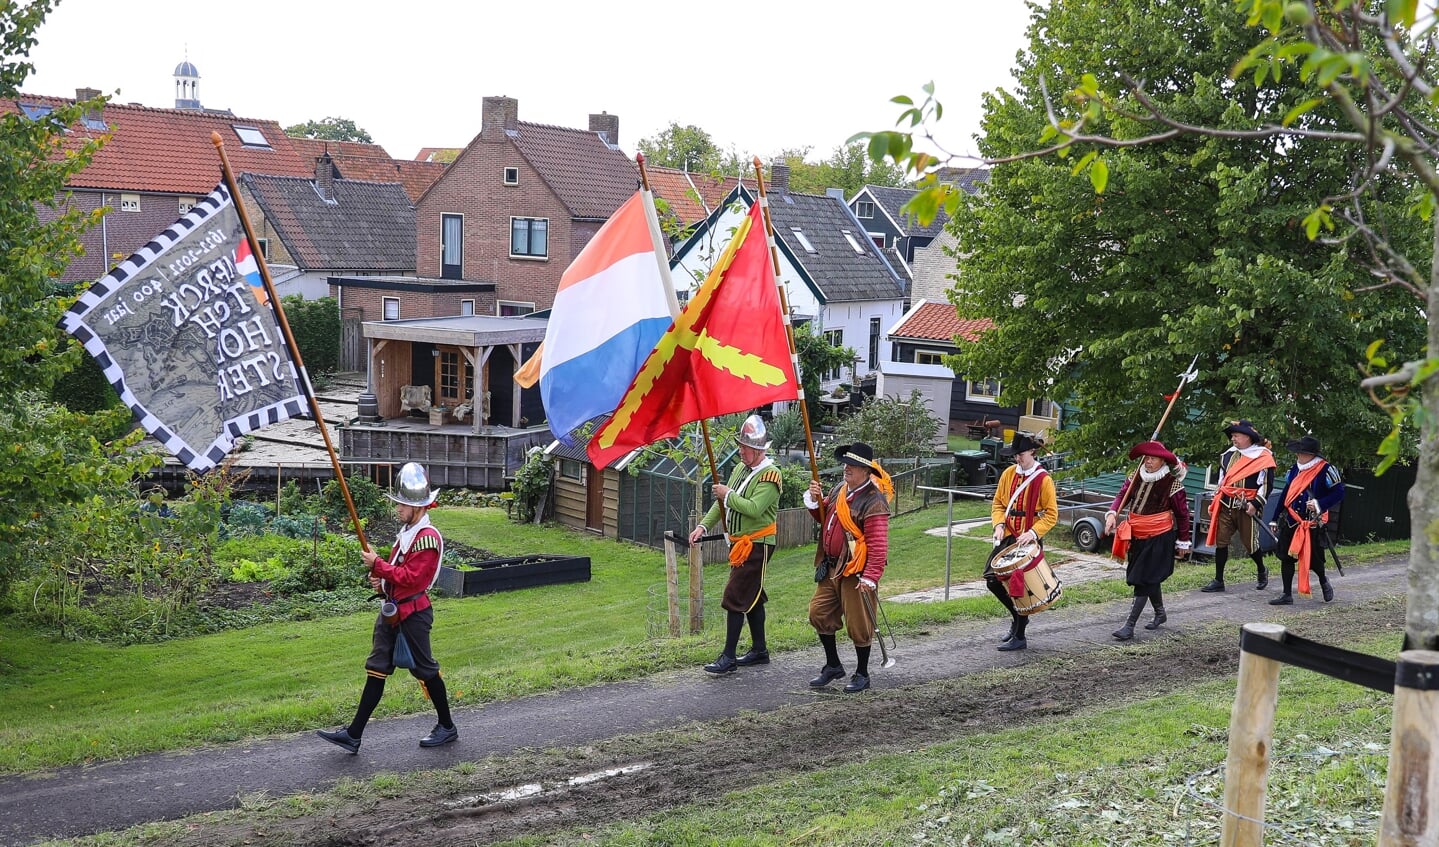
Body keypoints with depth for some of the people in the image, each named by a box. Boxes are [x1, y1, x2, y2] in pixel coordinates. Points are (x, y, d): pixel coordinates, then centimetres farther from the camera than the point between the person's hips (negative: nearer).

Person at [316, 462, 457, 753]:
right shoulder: (407, 532, 13)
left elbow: (410, 577, -24)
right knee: (376, 668, 7)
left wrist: (377, 564, -19)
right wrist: (381, 580, 3)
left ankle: (447, 727, 20)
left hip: (413, 612, -9)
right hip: (392, 609, 9)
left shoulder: (428, 538, -18)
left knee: (424, 669, 2)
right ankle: (353, 734, 8)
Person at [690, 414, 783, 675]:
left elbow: (754, 508, -29)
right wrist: (703, 525, 4)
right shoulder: (741, 469, 11)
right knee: (752, 597, 15)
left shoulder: (770, 475, -16)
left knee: (735, 597, -11)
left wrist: (728, 494, -19)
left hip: (756, 545, -9)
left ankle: (728, 657, -8)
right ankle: (759, 651, 25)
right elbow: (722, 502, 15)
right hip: (739, 543, 9)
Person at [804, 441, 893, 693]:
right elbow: (824, 517, 23)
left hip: (856, 572, -8)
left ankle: (862, 675, 19)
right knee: (819, 613, 11)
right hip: (831, 568, 8)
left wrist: (870, 578, -26)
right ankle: (833, 666, 27)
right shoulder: (840, 490, 9)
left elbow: (878, 545, -22)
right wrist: (815, 500, 2)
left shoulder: (873, 501, -18)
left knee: (858, 624, 3)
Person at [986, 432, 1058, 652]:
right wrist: (999, 524, -6)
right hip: (1008, 537, 6)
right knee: (992, 579, 4)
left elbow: (1051, 515, -9)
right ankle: (1017, 616, 28)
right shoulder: (1008, 473, 5)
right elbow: (998, 503, 12)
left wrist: (1033, 533, -21)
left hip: (1029, 541, -6)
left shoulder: (1043, 479, -10)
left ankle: (1019, 637, 9)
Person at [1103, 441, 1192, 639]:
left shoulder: (1172, 483, -14)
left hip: (1159, 538, -6)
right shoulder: (1137, 475, 1)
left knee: (1144, 580, -8)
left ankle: (1130, 626, -8)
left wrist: (1183, 541, -2)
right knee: (1150, 578, 20)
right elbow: (1123, 495, -3)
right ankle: (1160, 613, 41)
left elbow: (1182, 513, -6)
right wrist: (1112, 513, -23)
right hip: (1137, 535, 6)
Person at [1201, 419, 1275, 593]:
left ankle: (1262, 571, 31)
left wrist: (1255, 504, -18)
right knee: (1220, 541, 1)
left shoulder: (1262, 456, -6)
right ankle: (1218, 581, 6)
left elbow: (1267, 484, -10)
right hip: (1226, 505, 6)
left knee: (1249, 543, 3)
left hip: (1247, 507, -6)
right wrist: (1215, 501, 21)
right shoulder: (1228, 455, 13)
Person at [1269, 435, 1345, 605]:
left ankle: (1324, 581, 35)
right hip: (1290, 521, 5)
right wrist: (1277, 519, 18)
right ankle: (1287, 595, 10)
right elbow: (1286, 493, 16)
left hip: (1312, 524, -5)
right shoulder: (1295, 469, 10)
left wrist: (1320, 504, -23)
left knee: (1313, 559, 1)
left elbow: (1339, 492, -11)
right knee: (1286, 557, 2)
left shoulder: (1325, 470, -10)